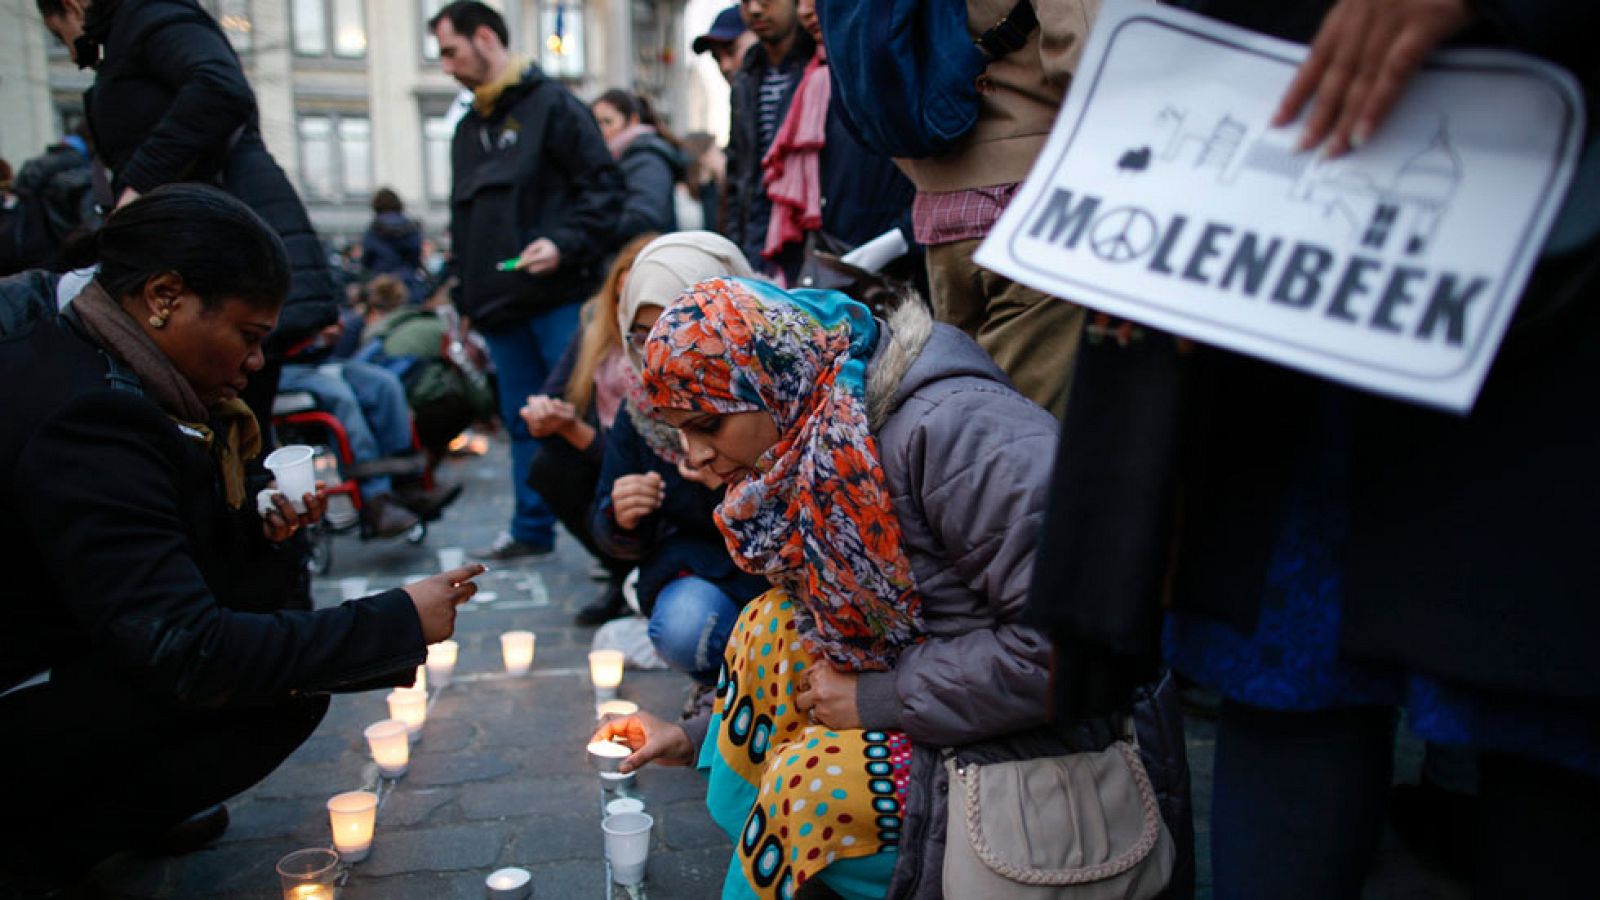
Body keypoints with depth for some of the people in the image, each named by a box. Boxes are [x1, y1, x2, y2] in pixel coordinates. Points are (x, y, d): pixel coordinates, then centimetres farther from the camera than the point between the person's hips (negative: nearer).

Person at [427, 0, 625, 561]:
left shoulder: (551, 105, -3)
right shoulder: (469, 129, 20)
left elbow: (605, 188, -10)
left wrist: (564, 244, -22)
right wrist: (468, 295, 19)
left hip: (559, 299, -7)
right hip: (499, 306, 7)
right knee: (523, 422, 13)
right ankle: (531, 530, 23)